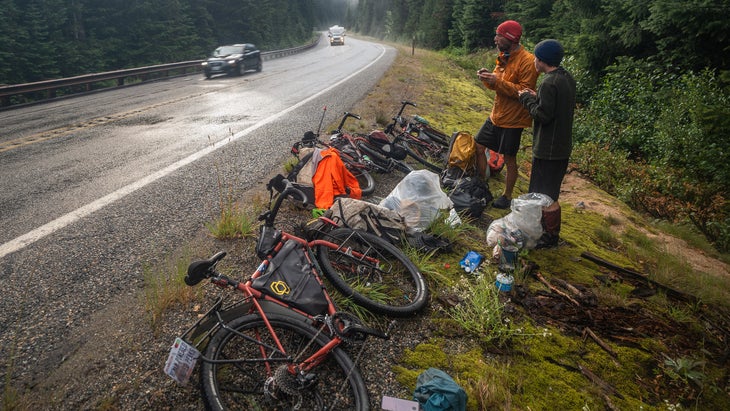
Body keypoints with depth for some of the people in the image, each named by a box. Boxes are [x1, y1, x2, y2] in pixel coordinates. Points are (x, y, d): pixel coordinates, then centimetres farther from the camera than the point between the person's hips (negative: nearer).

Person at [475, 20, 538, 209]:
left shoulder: (527, 61, -18)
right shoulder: (504, 57, 9)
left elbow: (525, 91, -24)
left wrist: (499, 82, -29)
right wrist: (487, 78, -8)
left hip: (513, 119, -8)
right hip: (496, 115, 8)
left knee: (509, 160, 3)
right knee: (478, 146, 10)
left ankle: (507, 197, 20)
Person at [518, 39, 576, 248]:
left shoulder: (549, 83, -22)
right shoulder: (567, 78, 9)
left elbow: (543, 115, -23)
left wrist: (527, 99, -9)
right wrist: (536, 97, 7)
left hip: (548, 149, -10)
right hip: (562, 146, 10)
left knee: (546, 196, 1)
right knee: (550, 193, 22)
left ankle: (551, 237, 13)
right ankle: (551, 231, 35)